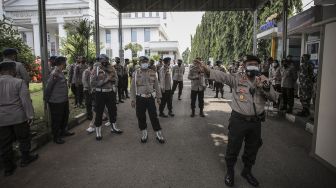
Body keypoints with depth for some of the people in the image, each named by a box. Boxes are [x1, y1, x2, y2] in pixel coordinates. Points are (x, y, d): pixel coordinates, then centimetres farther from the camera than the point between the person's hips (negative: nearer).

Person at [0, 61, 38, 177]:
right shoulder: (19, 82, -11)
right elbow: (26, 100, -14)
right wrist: (30, 115, -8)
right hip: (18, 117, -3)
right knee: (23, 138, 16)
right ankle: (25, 159, 30)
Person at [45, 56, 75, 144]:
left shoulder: (60, 72, 9)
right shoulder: (55, 74, -20)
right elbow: (48, 87, -19)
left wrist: (66, 98, 14)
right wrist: (47, 99, -11)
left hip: (64, 100, 10)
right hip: (56, 102, -9)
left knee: (65, 116, 22)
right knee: (56, 119, 5)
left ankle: (63, 131, 40)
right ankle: (56, 137, 19)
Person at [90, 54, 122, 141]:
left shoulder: (111, 68, 3)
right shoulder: (96, 69, -9)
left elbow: (116, 79, 11)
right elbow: (92, 83, -17)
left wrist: (112, 79, -13)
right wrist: (105, 80, -22)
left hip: (111, 92, 5)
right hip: (100, 93, -4)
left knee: (113, 110, 16)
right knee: (99, 112, 4)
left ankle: (113, 128, 36)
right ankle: (98, 132, 18)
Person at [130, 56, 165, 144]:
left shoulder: (152, 73, 3)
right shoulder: (135, 73, -1)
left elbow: (156, 86, 8)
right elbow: (132, 87, 1)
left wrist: (158, 97, 7)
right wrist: (133, 99, -2)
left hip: (150, 98, 0)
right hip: (140, 98, 0)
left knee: (154, 116, 2)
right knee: (141, 117, 8)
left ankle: (158, 134, 14)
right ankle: (144, 134, 26)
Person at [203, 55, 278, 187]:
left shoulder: (262, 81, 5)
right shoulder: (237, 78, -6)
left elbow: (274, 97, -1)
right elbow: (222, 76, -20)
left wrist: (266, 87, -21)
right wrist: (207, 70, -37)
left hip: (256, 121, 4)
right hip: (239, 120, -4)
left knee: (252, 148, 20)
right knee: (233, 147, 8)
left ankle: (247, 171, 44)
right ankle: (230, 172, 33)